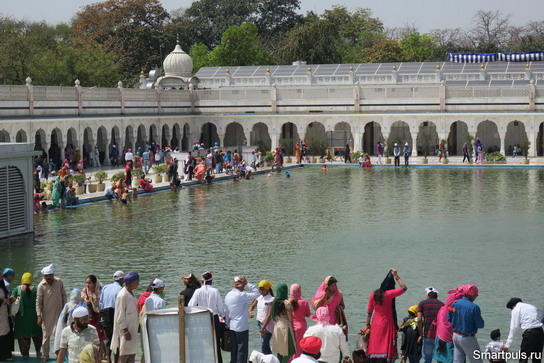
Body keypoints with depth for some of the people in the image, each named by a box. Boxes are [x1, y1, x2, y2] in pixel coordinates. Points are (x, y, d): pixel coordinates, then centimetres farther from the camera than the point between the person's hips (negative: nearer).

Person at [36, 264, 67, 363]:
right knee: (46, 335, 7)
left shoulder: (59, 282, -2)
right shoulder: (41, 286, -10)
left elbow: (63, 295, 8)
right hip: (46, 315, -1)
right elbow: (38, 302, -8)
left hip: (58, 313, 1)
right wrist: (39, 315, -12)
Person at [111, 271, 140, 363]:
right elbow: (120, 317, -19)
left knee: (132, 355, 12)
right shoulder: (122, 296, -18)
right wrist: (126, 331, -19)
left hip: (132, 330, 9)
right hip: (125, 331, -9)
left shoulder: (131, 293, 11)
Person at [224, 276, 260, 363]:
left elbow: (226, 312, 12)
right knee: (242, 349, 1)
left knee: (233, 349, 14)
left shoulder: (228, 295, 7)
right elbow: (256, 293, -17)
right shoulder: (241, 295, -18)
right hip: (242, 327, -7)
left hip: (232, 327, 7)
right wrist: (247, 283, -12)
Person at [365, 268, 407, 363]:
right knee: (385, 349, -1)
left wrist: (368, 325, 17)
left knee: (374, 348, 7)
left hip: (375, 326, 4)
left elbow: (369, 312, 7)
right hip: (387, 324, -4)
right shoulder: (389, 294, -13)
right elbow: (404, 288, -3)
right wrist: (396, 276, 1)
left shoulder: (373, 295, 1)